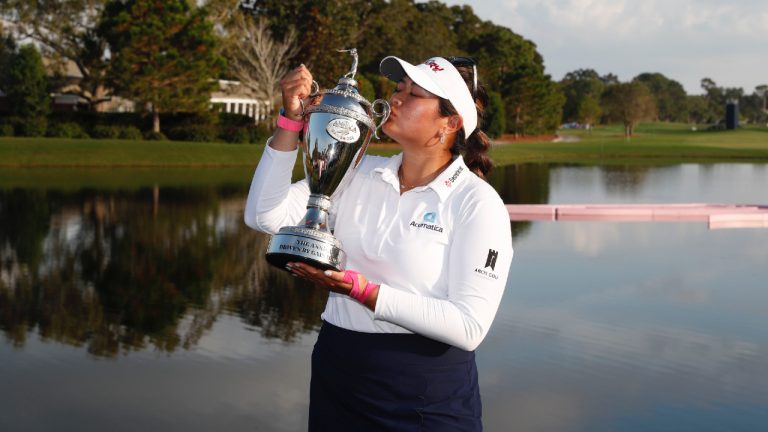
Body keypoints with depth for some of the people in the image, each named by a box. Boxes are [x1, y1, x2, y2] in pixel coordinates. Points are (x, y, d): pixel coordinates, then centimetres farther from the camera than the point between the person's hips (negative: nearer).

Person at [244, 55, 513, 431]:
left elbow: (468, 326, -20)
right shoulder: (359, 174, 3)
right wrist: (291, 119, -11)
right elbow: (264, 216, -6)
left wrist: (363, 290, -26)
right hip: (335, 382, 5)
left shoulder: (476, 202, -12)